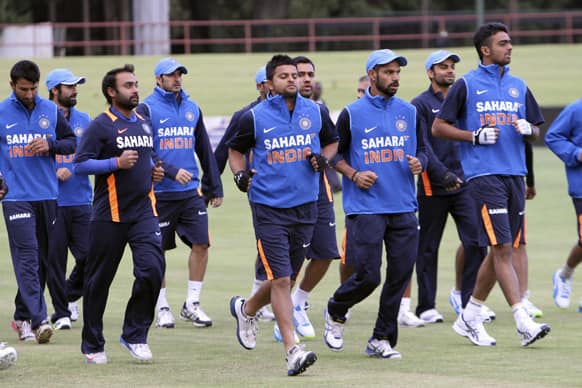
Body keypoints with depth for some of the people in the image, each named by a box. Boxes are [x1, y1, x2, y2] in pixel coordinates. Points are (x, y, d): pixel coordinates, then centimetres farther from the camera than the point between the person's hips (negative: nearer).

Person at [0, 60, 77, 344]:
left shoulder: (51, 111, 6)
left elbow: (71, 142, 11)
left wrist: (51, 145, -9)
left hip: (48, 196, 4)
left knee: (45, 260, 7)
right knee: (27, 258, -13)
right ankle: (38, 320, -18)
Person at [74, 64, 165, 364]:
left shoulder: (144, 124, 14)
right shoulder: (101, 126, -7)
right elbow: (80, 164, -13)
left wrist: (153, 170, 11)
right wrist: (116, 163, -20)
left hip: (144, 212, 5)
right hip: (109, 216, -5)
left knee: (152, 269, -13)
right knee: (99, 280, 4)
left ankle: (135, 335, 2)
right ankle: (92, 345, 17)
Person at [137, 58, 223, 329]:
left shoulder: (192, 108, 13)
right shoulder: (146, 109, -3)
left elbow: (204, 150, 18)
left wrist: (215, 187, 15)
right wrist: (172, 171, -21)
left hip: (190, 192, 4)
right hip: (160, 192, -4)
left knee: (201, 244, -3)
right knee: (157, 252, 3)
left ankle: (192, 305, 7)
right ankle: (162, 308, 12)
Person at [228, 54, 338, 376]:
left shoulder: (315, 112, 5)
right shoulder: (255, 117, -3)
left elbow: (331, 141, 21)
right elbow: (236, 149, 12)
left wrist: (323, 159, -1)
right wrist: (240, 173, -8)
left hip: (305, 207, 4)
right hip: (269, 207, -4)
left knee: (287, 277, 14)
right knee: (281, 278, -11)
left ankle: (246, 309, 43)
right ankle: (292, 351, -11)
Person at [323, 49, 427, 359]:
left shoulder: (409, 112, 11)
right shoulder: (351, 114, 0)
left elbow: (421, 150, 17)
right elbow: (334, 154, 6)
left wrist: (418, 163, -5)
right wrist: (353, 174, -10)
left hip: (403, 207, 4)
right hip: (365, 208, -4)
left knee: (400, 275, 0)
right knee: (367, 276, -9)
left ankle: (382, 339, 11)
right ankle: (335, 313, 21)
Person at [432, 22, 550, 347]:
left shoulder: (518, 86, 15)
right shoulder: (467, 85, 0)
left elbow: (536, 130, 21)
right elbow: (439, 127, 1)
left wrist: (528, 130, -2)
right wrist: (475, 136, -11)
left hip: (515, 174, 6)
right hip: (484, 174, -6)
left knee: (500, 252, 9)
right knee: (502, 248, -13)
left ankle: (470, 318, 21)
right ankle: (524, 323, -19)